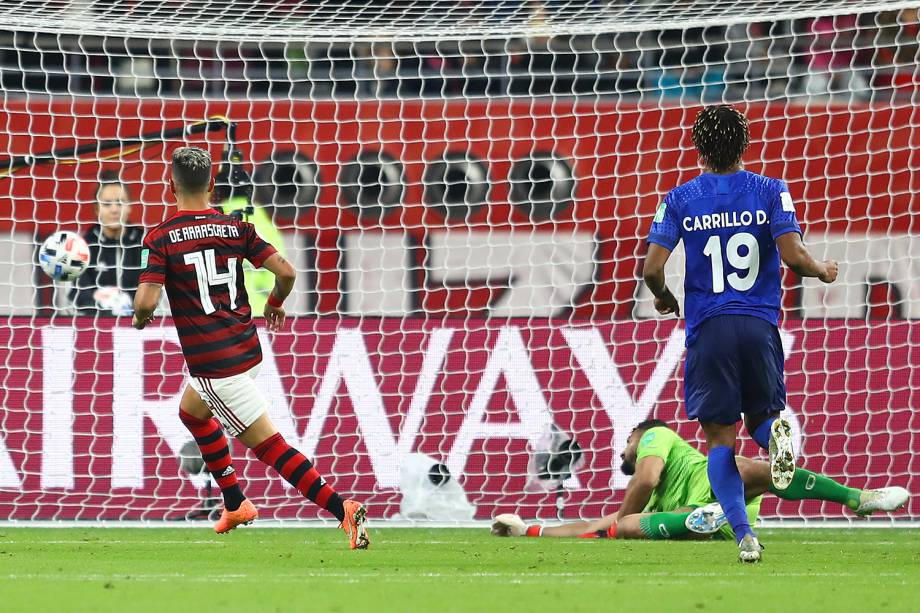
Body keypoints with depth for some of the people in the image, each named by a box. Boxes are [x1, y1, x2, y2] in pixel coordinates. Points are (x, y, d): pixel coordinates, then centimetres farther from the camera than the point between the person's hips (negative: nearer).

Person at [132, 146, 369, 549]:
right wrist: (276, 303, 18)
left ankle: (342, 509, -18)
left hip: (211, 362, -7)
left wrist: (139, 317, 5)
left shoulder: (160, 238, -11)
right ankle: (235, 505, 35)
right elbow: (285, 271, -4)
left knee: (268, 445, -6)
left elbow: (146, 301, -19)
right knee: (191, 411, 32)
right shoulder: (235, 228, 2)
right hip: (247, 347, 7)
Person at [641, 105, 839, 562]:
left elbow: (652, 269, -3)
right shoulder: (770, 192, 2)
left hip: (708, 331, -1)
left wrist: (664, 298, 18)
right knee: (761, 418, 19)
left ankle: (744, 535, -10)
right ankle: (776, 433, -19)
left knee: (720, 440, 6)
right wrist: (823, 271, 14)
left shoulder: (680, 199, 2)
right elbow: (793, 257, -7)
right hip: (760, 325, 1)